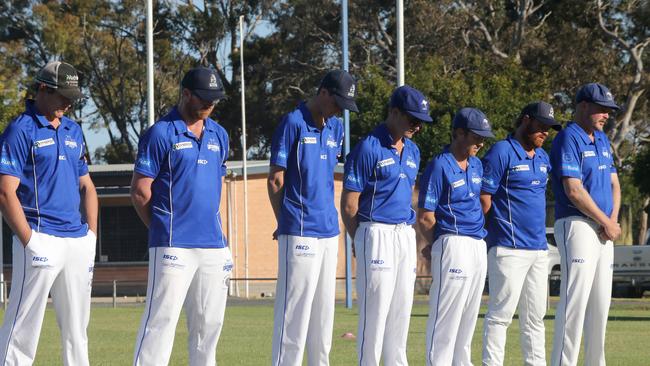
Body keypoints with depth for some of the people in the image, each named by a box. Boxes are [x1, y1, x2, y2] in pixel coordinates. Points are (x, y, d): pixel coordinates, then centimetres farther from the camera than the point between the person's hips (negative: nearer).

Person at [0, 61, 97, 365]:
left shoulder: (73, 131, 17)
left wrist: (91, 235, 11)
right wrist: (29, 242, -16)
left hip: (78, 241, 7)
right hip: (41, 239, -7)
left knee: (77, 329, 10)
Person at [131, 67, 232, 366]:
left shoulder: (219, 135, 15)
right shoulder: (161, 134, -5)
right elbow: (140, 191, -5)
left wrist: (210, 224, 14)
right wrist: (163, 229, 2)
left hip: (213, 244, 7)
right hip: (173, 245, -7)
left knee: (210, 322, 9)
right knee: (161, 318, -11)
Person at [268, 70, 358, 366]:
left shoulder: (335, 128, 14)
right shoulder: (293, 124, -8)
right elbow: (276, 180, -7)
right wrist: (287, 223, -3)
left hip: (329, 231, 8)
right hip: (300, 232, -7)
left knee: (324, 308, 11)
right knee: (295, 306, -9)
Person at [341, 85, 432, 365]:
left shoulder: (412, 151, 14)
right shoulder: (368, 148, -10)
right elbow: (349, 204, -9)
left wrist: (412, 243, 14)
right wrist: (362, 243, -5)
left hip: (405, 235, 7)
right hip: (377, 234, -7)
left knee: (401, 311, 9)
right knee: (374, 311, -6)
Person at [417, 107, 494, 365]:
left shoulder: (476, 165, 14)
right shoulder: (440, 167, -11)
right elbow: (425, 219, -11)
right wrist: (440, 246, 3)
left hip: (478, 246, 8)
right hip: (453, 245, -8)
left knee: (468, 318, 13)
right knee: (446, 316, -8)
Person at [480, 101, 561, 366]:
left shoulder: (542, 157, 17)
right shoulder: (502, 152, -8)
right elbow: (484, 198, -10)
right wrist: (496, 233, -4)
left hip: (539, 248, 8)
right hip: (509, 249, -8)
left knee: (535, 315, 12)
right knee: (501, 312, -8)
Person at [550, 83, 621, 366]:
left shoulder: (602, 140, 17)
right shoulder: (569, 139, -10)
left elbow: (613, 182, 18)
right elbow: (574, 190, -18)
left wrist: (613, 220, -1)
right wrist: (606, 223, -11)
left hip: (603, 229, 9)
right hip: (577, 224, -9)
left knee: (600, 303, 8)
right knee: (575, 299, -14)